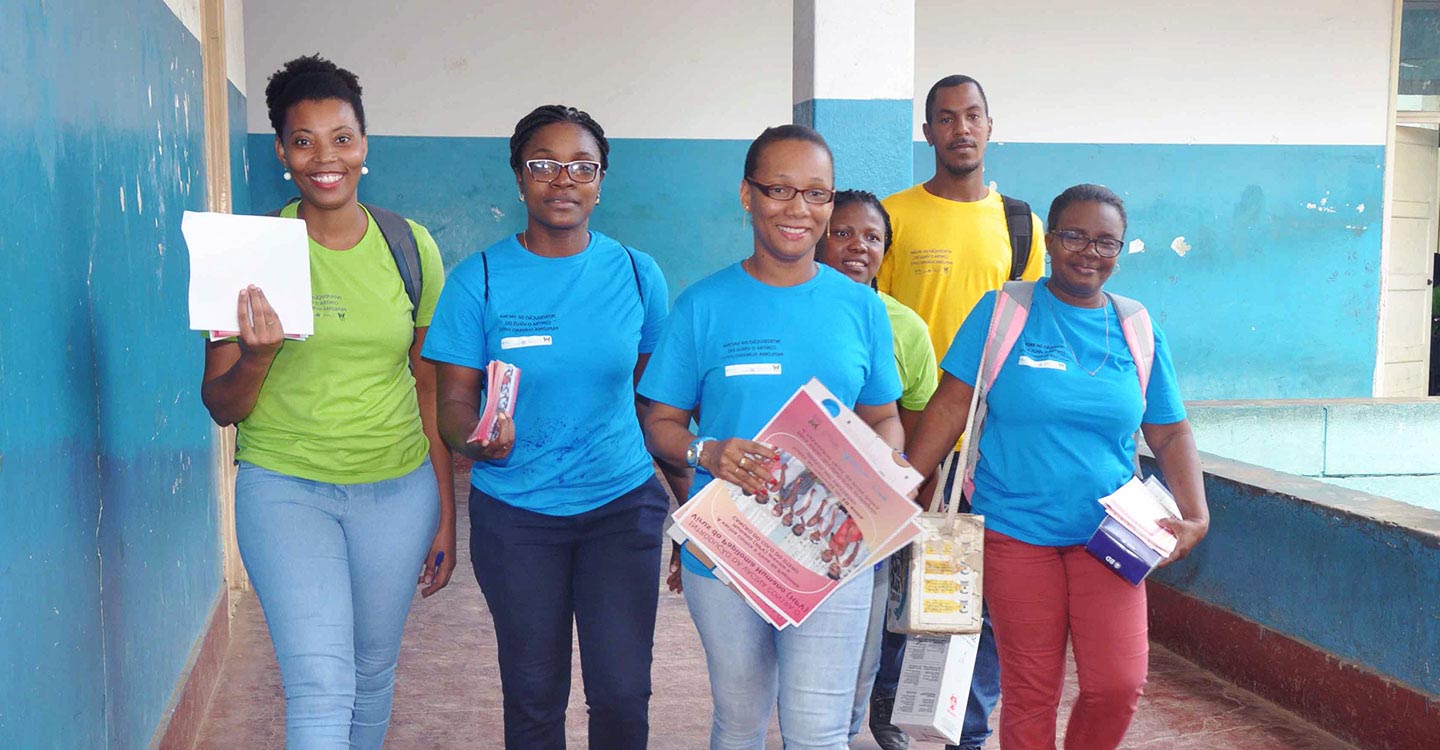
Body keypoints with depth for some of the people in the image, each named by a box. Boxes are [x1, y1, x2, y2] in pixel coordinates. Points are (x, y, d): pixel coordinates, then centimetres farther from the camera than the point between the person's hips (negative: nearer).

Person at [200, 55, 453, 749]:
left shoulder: (410, 246, 1)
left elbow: (431, 388, 7)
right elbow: (221, 407, -1)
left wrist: (445, 513, 6)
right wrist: (256, 355, -23)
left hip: (396, 489, 2)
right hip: (285, 486, -2)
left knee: (374, 671, 14)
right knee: (321, 682, -13)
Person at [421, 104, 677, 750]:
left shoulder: (637, 274, 1)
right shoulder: (479, 280, -4)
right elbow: (454, 400, -4)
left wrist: (689, 494, 5)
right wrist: (479, 438, -26)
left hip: (623, 503, 1)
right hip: (515, 514, 0)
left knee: (623, 693, 0)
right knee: (533, 696, 10)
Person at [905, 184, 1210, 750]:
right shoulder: (1002, 313, -2)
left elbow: (1170, 434, 10)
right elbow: (950, 407, -4)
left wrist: (1195, 516, -4)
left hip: (1107, 534, 2)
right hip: (1017, 533, -2)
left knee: (1118, 685, -6)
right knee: (1029, 693, 5)